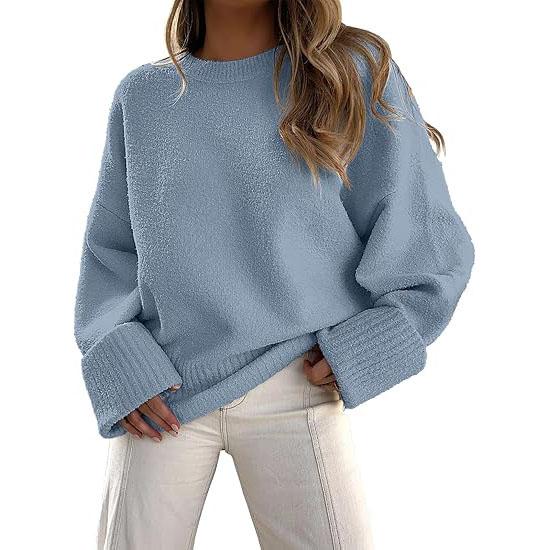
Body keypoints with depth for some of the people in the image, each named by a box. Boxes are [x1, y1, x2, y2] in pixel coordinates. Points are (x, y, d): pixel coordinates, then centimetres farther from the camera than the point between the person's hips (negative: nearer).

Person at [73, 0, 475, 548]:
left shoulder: (354, 72, 0)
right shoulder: (142, 94, 8)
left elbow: (427, 239, 2)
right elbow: (108, 248, 12)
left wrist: (361, 349, -8)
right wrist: (119, 363, -3)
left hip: (296, 390, -1)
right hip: (161, 396, 2)